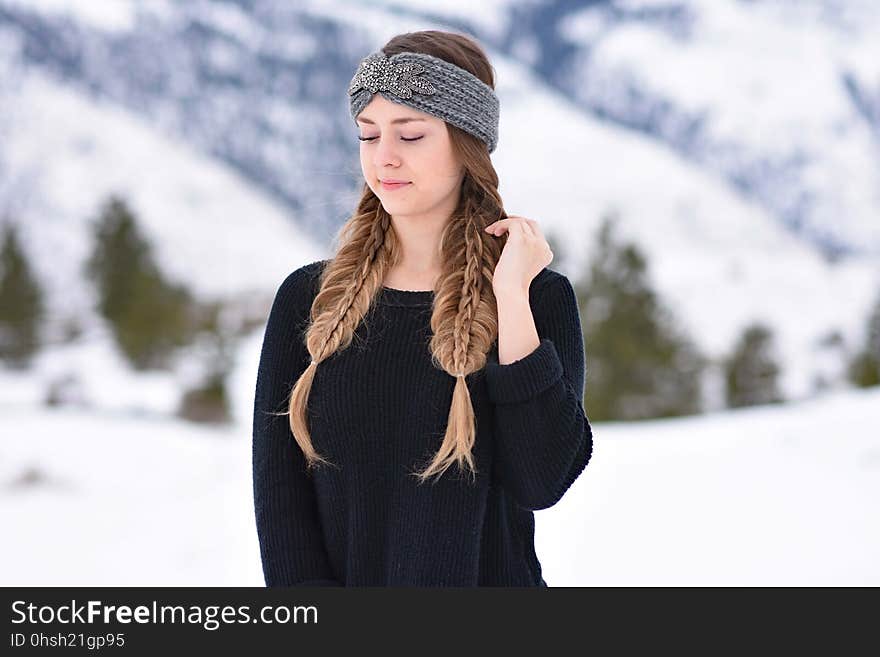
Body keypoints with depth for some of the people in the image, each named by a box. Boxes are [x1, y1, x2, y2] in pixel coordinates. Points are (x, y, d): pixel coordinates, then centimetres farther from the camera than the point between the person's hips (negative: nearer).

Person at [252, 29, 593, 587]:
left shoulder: (538, 296, -4)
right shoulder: (308, 299, 0)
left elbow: (541, 482, -15)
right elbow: (278, 490, -2)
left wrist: (512, 300, -16)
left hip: (489, 575, -1)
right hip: (340, 574, 2)